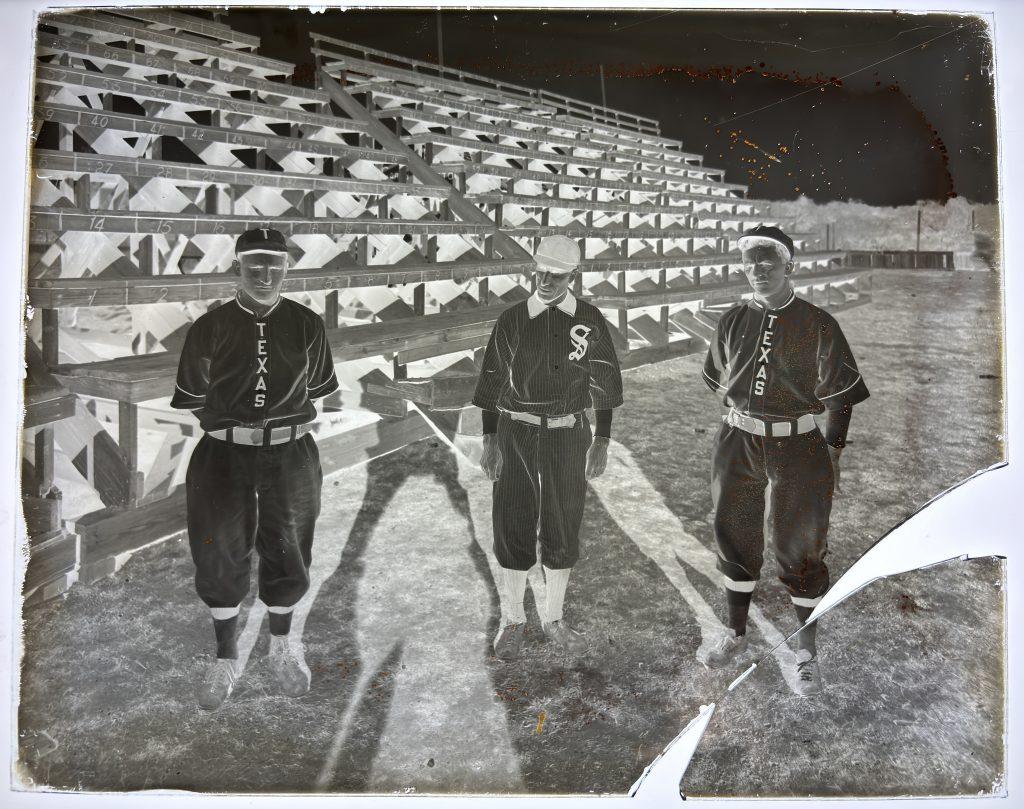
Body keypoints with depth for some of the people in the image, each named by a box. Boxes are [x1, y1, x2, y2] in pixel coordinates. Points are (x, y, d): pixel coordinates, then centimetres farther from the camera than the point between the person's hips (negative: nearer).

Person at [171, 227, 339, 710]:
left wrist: (289, 427, 4)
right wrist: (230, 428, 1)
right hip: (224, 454, 0)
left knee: (287, 550, 11)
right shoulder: (210, 327, -1)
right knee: (219, 554, 4)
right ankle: (226, 658, 26)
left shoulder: (306, 325, 1)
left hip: (290, 454, 1)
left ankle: (282, 647, 35)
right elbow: (194, 399, 5)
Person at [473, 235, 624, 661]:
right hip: (517, 434, 0)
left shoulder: (590, 320, -2)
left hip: (568, 437, 1)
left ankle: (554, 618, 25)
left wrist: (601, 442, -1)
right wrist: (489, 441, -1)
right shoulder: (511, 319, -3)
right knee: (513, 526, 3)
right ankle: (512, 620, 20)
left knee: (562, 529, 8)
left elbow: (603, 384, 2)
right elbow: (494, 382, 2)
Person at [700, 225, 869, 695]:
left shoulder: (818, 325, -6)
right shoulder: (733, 321, 4)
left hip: (797, 448, -4)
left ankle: (806, 651, 23)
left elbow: (840, 396, -3)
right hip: (737, 445, 4)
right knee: (734, 539, 13)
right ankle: (737, 635, 32)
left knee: (800, 547, 4)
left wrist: (832, 454, -3)